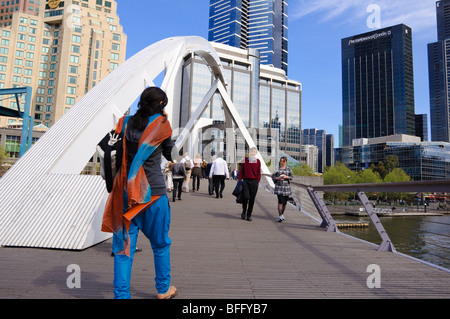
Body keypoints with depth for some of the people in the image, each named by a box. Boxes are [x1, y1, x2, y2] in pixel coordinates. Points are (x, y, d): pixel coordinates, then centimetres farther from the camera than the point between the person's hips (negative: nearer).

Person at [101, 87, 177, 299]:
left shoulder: (125, 122, 5)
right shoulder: (161, 124, -4)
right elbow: (170, 154, 8)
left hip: (126, 192, 3)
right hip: (153, 191, -3)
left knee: (124, 244, 9)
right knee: (161, 244, 15)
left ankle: (121, 294, 12)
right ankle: (163, 289, 30)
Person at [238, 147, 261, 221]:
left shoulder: (258, 161, 6)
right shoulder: (245, 160, 6)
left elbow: (259, 172, 5)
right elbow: (241, 170, 6)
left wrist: (258, 181, -2)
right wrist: (240, 179, 0)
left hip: (254, 182, 0)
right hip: (245, 181, 0)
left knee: (252, 199, 2)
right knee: (245, 198, 2)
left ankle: (249, 215, 12)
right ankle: (244, 212, 26)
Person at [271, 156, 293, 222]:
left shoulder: (288, 169, 8)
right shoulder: (277, 169, 3)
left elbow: (291, 176, 6)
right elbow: (273, 176, 3)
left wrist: (287, 177, -13)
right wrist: (278, 178, -14)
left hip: (286, 187, 3)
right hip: (279, 187, -3)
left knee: (285, 202, 9)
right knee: (280, 201, -12)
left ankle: (282, 214, 28)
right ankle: (280, 216, -10)